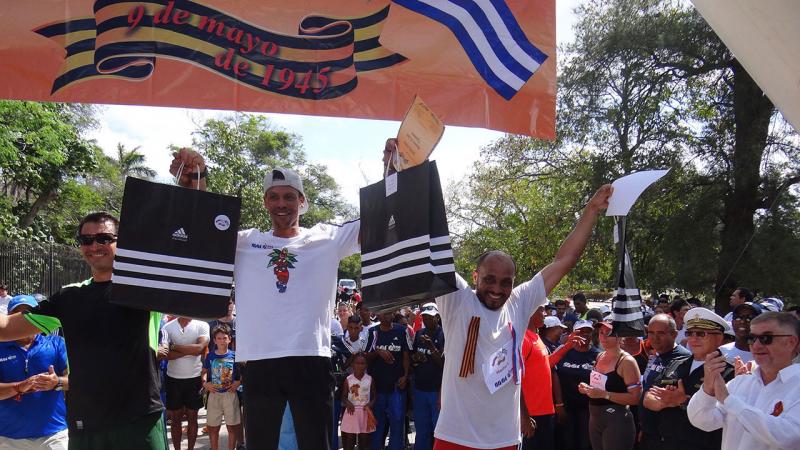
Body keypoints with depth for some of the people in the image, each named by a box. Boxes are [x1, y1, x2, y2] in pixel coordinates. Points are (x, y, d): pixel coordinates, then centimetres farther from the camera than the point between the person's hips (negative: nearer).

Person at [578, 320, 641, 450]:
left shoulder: (627, 361, -14)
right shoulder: (600, 357, 8)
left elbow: (636, 398, -20)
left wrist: (605, 394, -25)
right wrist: (587, 388, 3)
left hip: (617, 421, -7)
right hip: (595, 419, 7)